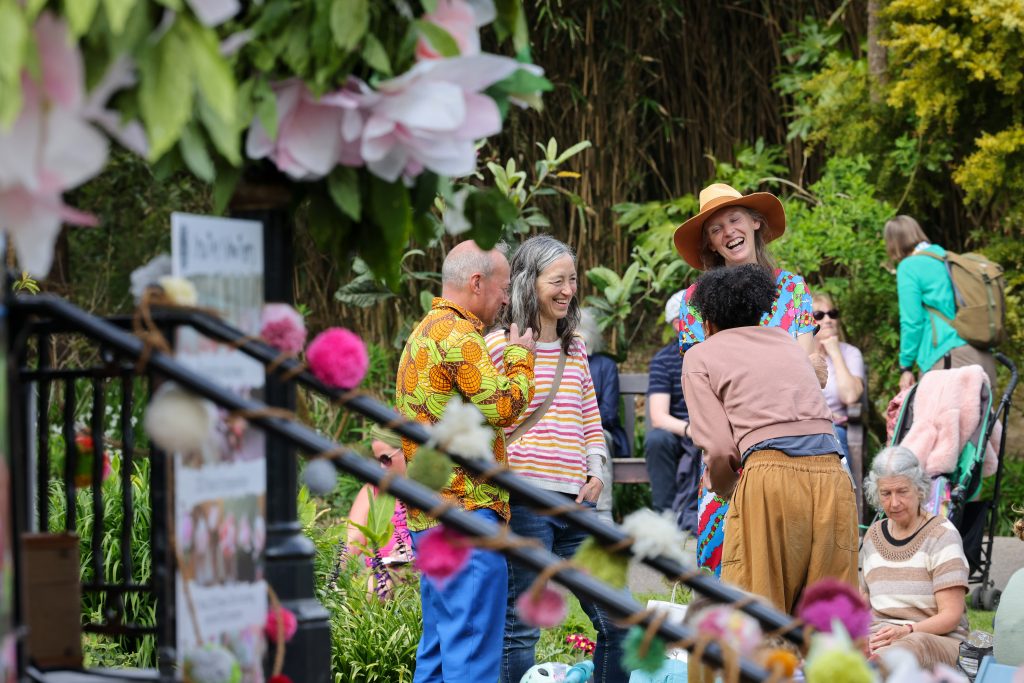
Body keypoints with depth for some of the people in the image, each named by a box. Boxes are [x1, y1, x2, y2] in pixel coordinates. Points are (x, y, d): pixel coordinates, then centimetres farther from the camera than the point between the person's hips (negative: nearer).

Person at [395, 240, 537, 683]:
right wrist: (520, 358, -3)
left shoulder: (423, 333, 21)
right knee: (473, 647, -11)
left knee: (440, 644, 13)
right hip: (466, 509, -10)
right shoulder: (458, 334, -13)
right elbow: (503, 407, -16)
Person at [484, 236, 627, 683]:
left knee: (616, 620, 6)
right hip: (525, 500, -6)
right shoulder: (500, 345, -2)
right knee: (521, 627, -3)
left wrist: (596, 473, 9)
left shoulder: (575, 349, 17)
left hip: (576, 500, 6)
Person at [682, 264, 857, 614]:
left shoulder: (701, 356, 14)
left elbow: (719, 450, 2)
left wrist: (724, 491, 22)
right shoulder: (787, 343, 29)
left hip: (770, 479, -5)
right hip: (831, 472, 5)